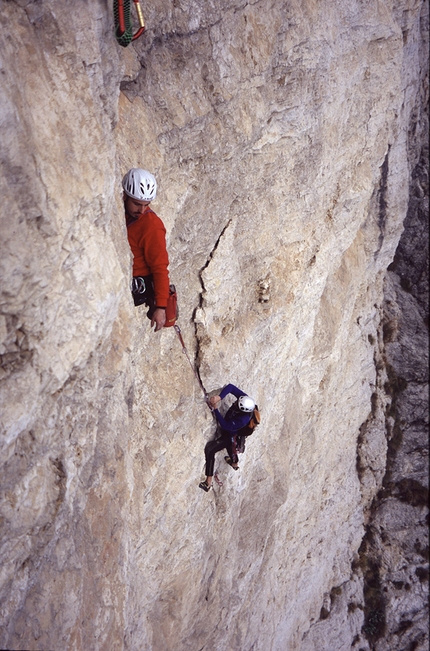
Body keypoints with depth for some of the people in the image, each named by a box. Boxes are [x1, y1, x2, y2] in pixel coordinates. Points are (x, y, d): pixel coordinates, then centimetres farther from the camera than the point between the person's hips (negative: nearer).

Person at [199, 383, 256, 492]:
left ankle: (208, 482, -11)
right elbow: (231, 387, -29)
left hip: (229, 436, -8)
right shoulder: (246, 400, -28)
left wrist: (215, 409, -38)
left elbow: (225, 425, -36)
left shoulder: (243, 420, -42)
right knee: (230, 446, 36)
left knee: (209, 450, -19)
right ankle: (235, 463, 69)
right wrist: (220, 397, -44)